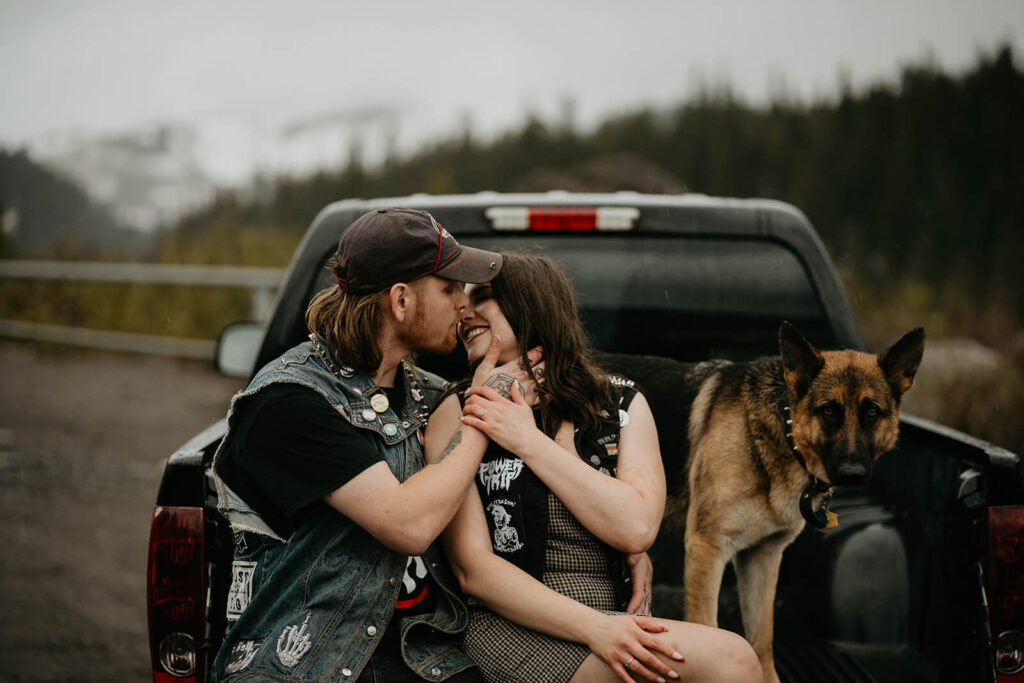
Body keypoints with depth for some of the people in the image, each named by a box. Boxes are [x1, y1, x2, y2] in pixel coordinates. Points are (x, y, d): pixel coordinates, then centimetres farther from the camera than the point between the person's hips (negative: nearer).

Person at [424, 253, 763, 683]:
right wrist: (595, 629, -20)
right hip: (510, 628, -4)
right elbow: (474, 569, -8)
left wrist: (530, 442, -8)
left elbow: (637, 530, -7)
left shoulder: (622, 403, 10)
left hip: (612, 618, 4)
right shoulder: (457, 415, 1)